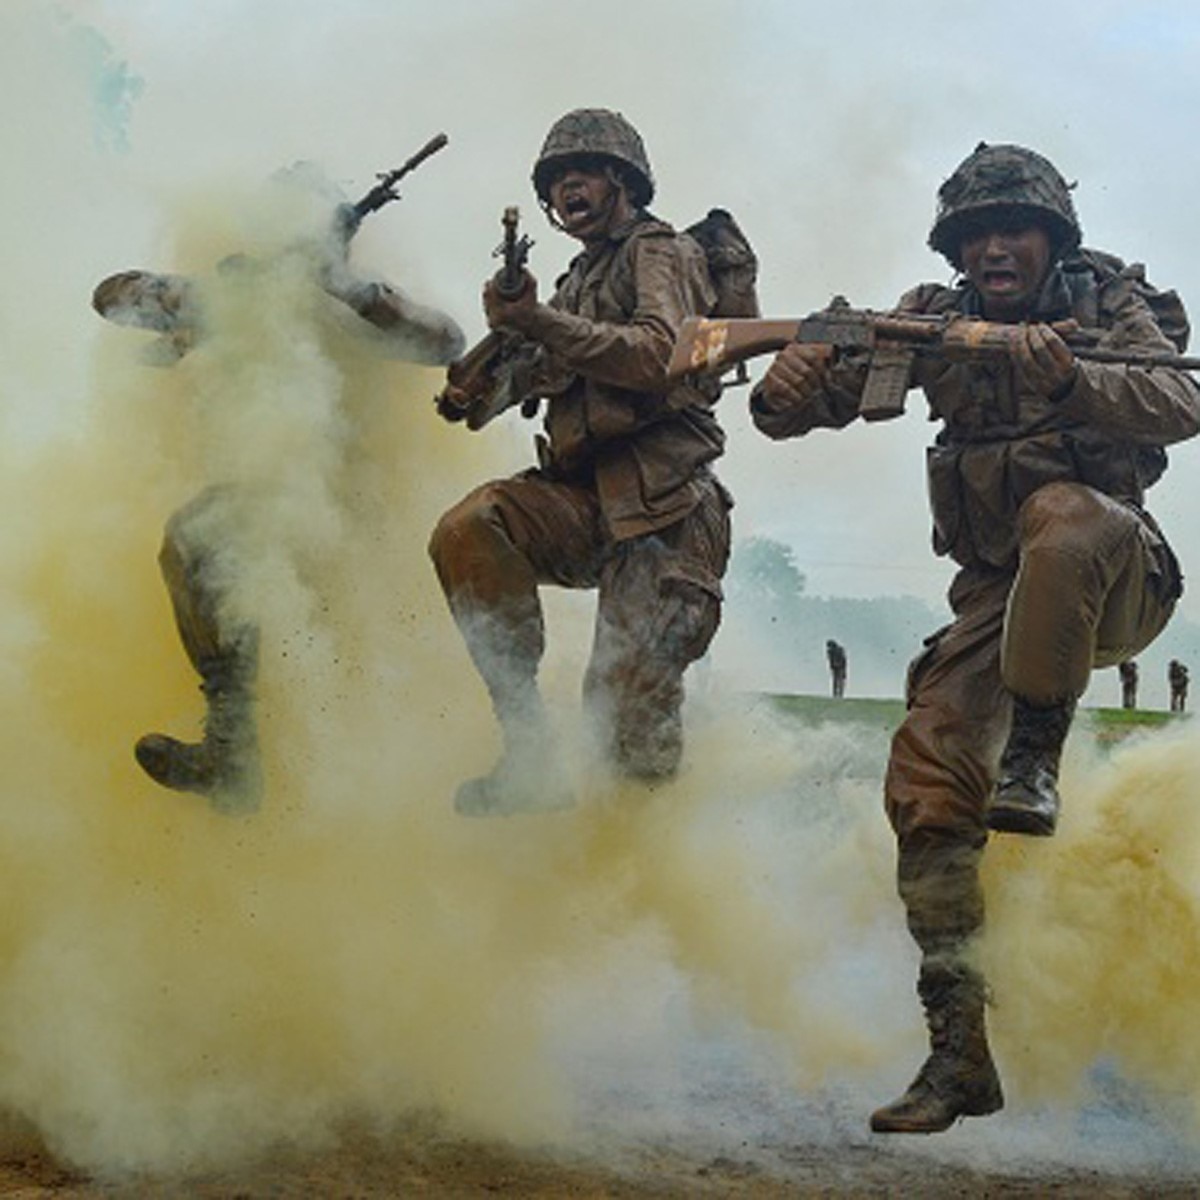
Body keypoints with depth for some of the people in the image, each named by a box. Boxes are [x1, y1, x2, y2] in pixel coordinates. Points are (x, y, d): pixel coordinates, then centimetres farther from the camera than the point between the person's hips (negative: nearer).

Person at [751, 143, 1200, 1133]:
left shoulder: (1111, 306, -3)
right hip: (1000, 594, 4)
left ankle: (1033, 760, -27)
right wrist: (786, 391, -25)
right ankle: (960, 1050, -9)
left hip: (1111, 577, -4)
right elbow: (824, 387, 0)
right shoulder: (936, 322, 7)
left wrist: (1067, 380, -40)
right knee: (926, 781, -13)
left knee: (1059, 513, -38)